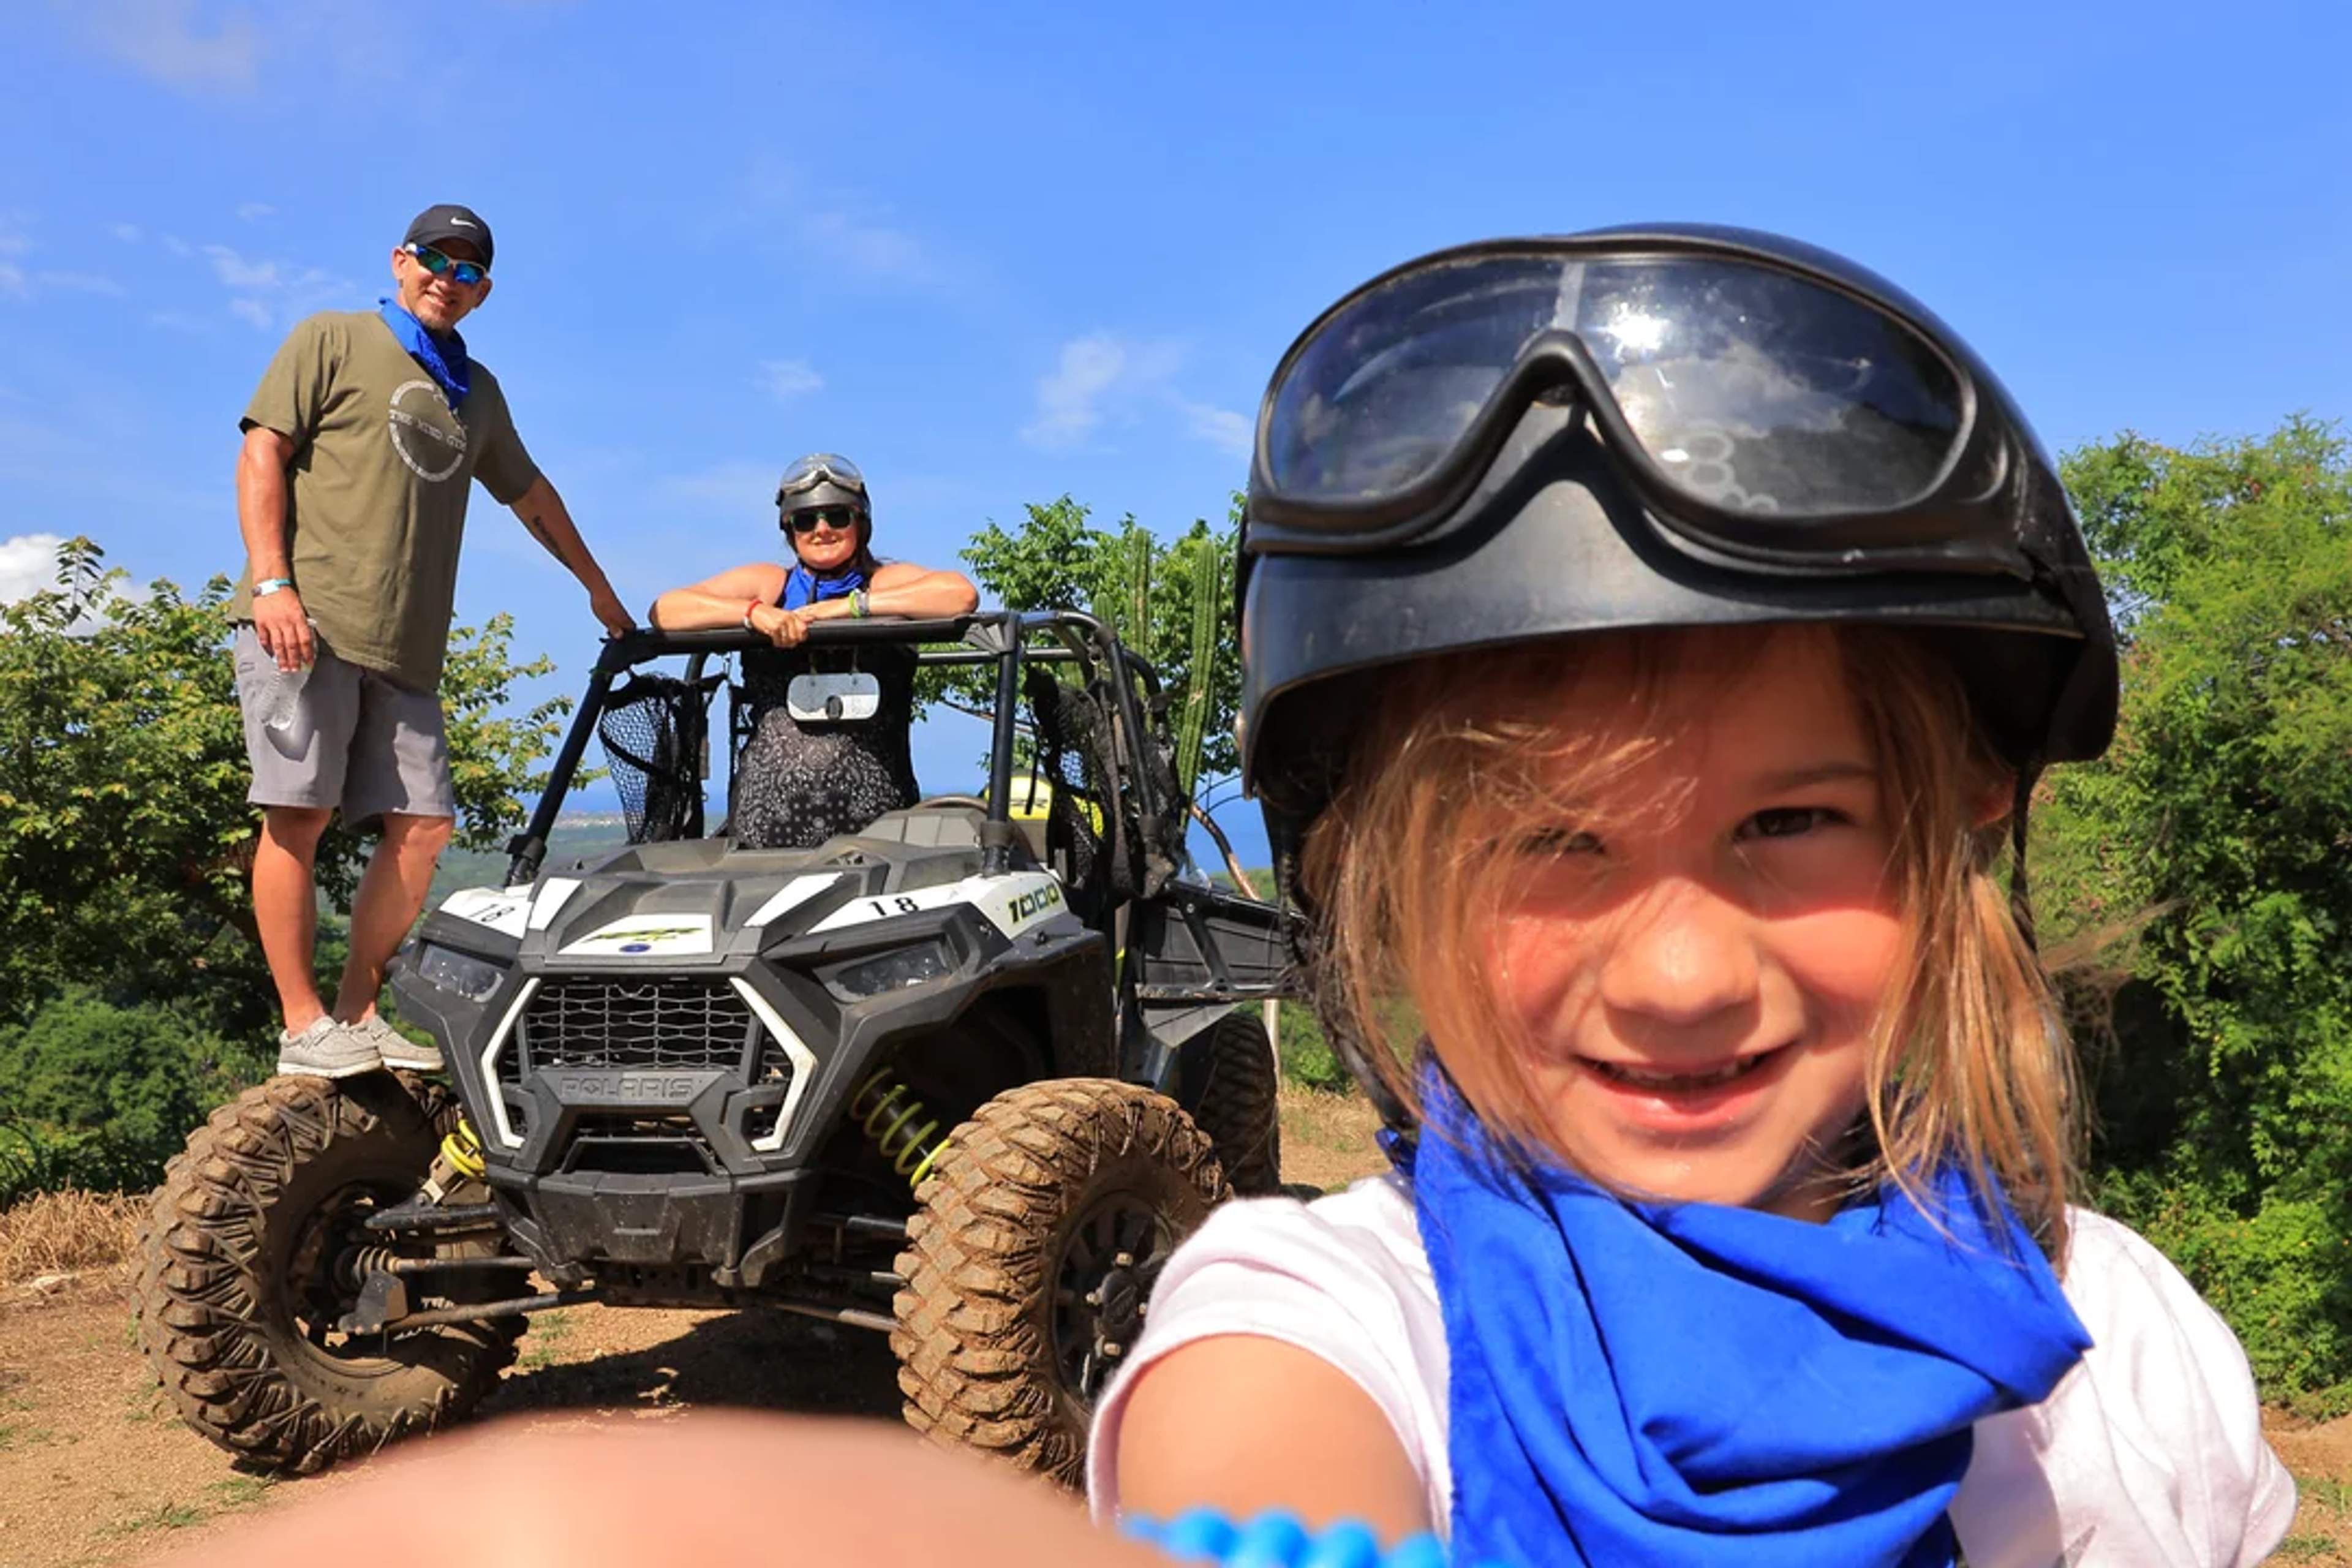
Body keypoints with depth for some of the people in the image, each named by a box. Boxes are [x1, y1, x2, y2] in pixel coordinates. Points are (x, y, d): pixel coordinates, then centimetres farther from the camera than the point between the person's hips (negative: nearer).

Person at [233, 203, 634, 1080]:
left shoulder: (477, 391, 24)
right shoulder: (333, 340, 8)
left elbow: (529, 493, 35)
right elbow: (262, 455, -1)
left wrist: (597, 587, 39)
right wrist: (273, 583, -14)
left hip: (404, 648, 6)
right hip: (306, 623, -5)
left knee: (424, 828, -3)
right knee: (298, 817, -9)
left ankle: (358, 1013, 8)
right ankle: (303, 1026, -3)